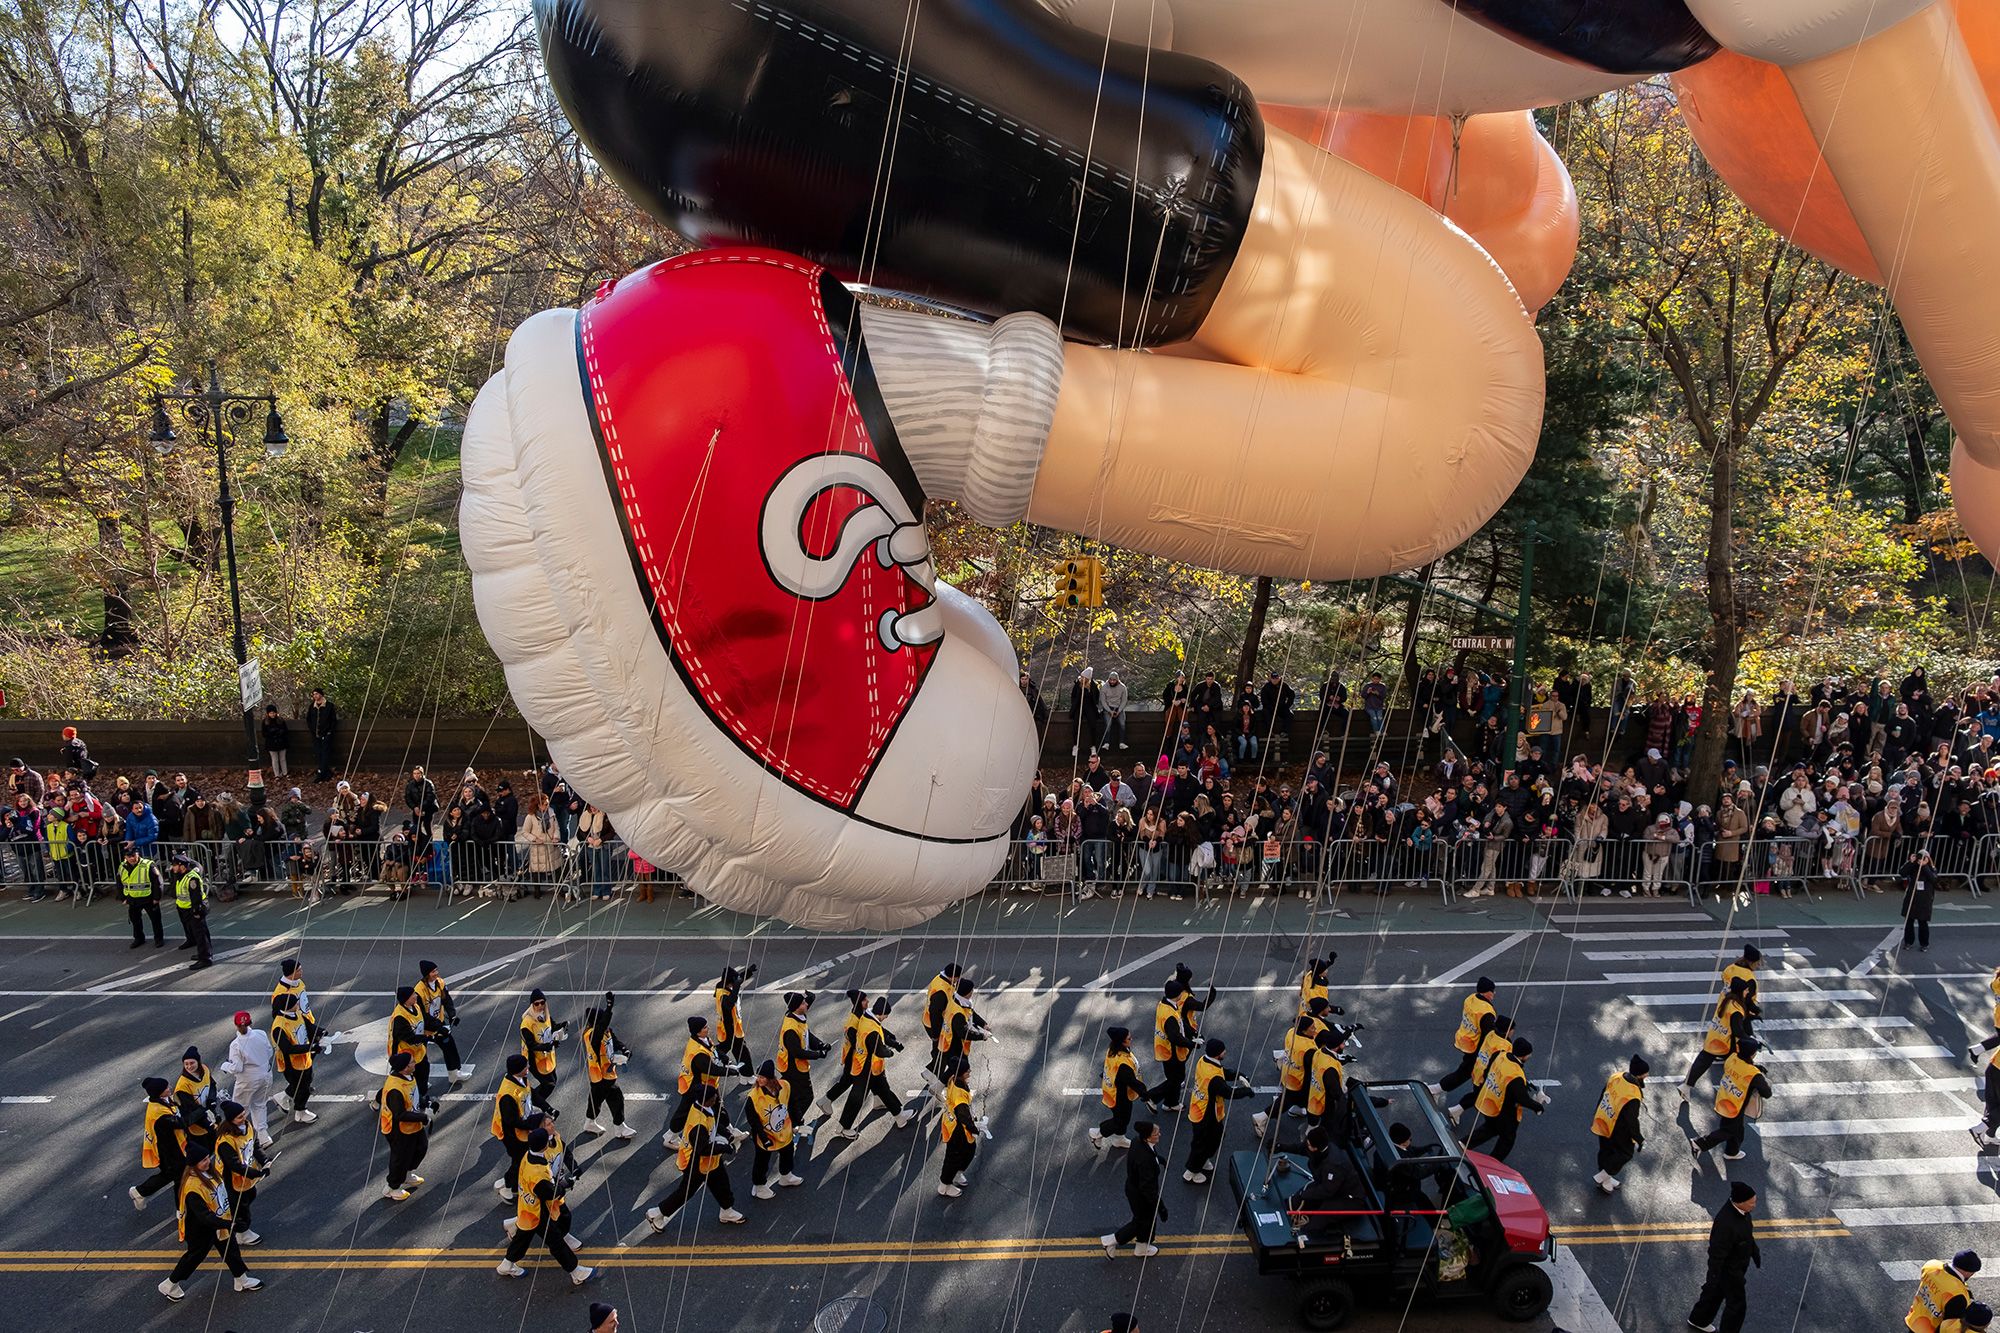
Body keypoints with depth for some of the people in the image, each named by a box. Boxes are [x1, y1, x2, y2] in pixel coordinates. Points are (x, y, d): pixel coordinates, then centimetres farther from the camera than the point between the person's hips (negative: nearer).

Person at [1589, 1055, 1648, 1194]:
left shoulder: (1615, 1077, -13)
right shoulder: (1633, 1097, -35)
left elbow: (1603, 1096, 3)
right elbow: (1632, 1122, -24)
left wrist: (1597, 1115, 20)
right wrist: (1640, 1139, -8)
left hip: (1603, 1123, 7)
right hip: (1617, 1131, -7)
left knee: (1605, 1150, 25)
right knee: (1626, 1153, 19)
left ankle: (1605, 1181, 47)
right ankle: (1602, 1177, 26)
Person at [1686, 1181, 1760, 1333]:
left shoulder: (1740, 1209, -13)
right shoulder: (1725, 1223, -39)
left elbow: (1747, 1234, 8)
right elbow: (1717, 1254, -30)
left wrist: (1755, 1252, 20)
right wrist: (1712, 1279, -22)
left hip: (1737, 1265, 9)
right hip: (1729, 1270, -9)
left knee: (1716, 1292, 28)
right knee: (1737, 1304, 11)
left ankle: (1698, 1320, 49)